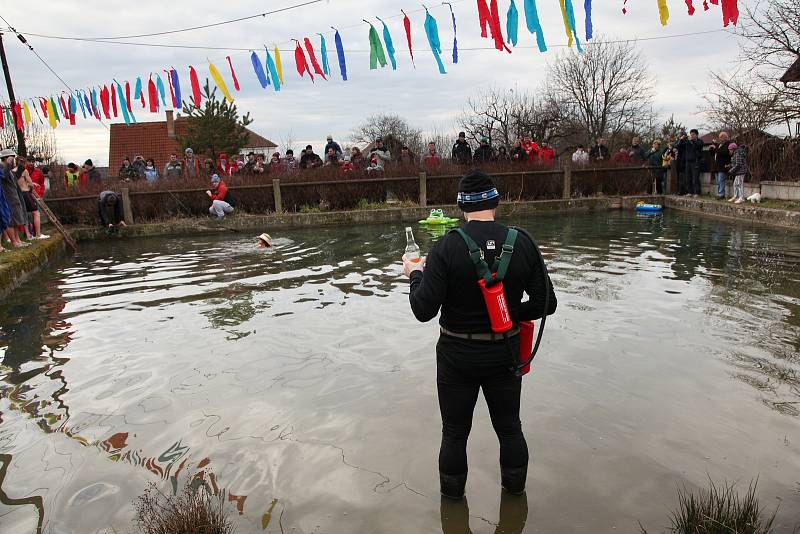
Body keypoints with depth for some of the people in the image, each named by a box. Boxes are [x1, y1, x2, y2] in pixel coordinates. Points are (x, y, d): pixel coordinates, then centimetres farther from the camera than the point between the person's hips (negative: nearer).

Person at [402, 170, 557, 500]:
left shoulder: (446, 248, -18)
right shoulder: (522, 243, -9)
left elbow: (424, 310, -19)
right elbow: (546, 303, -6)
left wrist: (415, 275, -1)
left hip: (457, 357, -2)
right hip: (505, 355, 3)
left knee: (455, 433, 16)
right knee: (509, 428, 23)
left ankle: (452, 499, 35)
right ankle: (515, 491, 42)